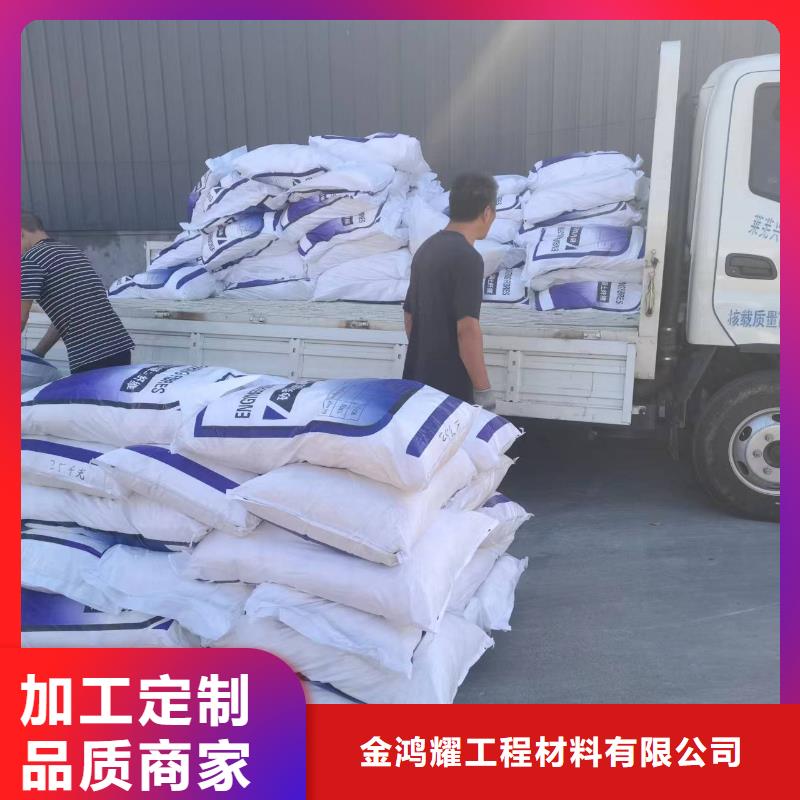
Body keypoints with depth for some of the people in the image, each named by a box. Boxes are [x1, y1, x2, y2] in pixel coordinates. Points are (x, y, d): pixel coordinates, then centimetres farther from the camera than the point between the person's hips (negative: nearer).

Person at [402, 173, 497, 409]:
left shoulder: (426, 248, 9)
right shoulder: (467, 258, -18)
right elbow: (467, 329, -23)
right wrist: (483, 390, -18)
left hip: (419, 380, 9)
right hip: (451, 387, -8)